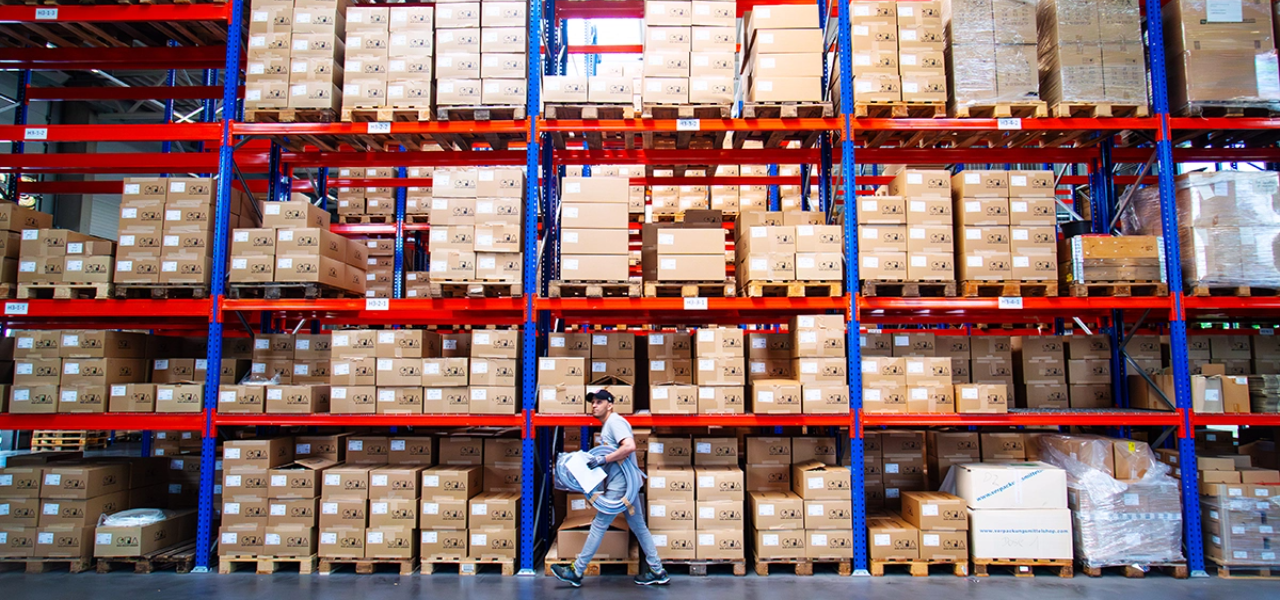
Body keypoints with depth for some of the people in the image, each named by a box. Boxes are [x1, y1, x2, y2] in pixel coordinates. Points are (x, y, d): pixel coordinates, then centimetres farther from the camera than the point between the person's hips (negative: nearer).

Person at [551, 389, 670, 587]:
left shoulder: (615, 421, -12)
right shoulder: (607, 425, 19)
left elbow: (629, 446, -27)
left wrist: (603, 460, -23)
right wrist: (596, 461, 10)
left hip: (620, 484, -10)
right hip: (624, 483, 10)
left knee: (599, 525, -4)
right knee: (639, 526, 12)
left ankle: (576, 573, 4)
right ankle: (658, 572, 17)